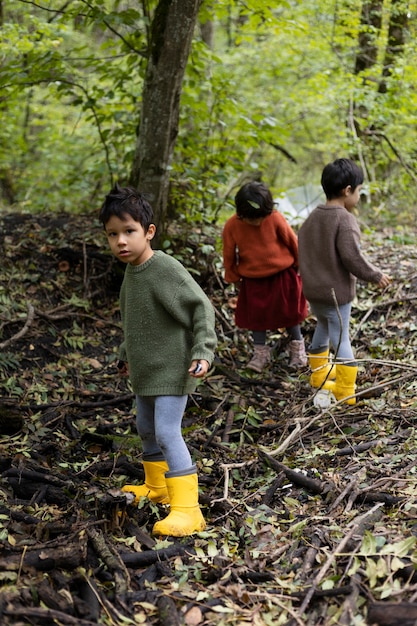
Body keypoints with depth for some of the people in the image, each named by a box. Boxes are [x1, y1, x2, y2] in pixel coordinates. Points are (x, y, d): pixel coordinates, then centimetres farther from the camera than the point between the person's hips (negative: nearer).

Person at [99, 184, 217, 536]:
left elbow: (201, 308, -19)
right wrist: (126, 354, 25)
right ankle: (156, 486, 42)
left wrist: (203, 352, -25)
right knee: (146, 428, 22)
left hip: (172, 369, -9)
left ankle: (187, 509, -13)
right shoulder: (131, 272, 5)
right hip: (146, 369, 9)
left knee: (168, 432, -16)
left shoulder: (167, 268, -21)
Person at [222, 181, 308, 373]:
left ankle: (297, 346, 32)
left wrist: (301, 264, 6)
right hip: (253, 280, 1)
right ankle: (260, 352, 25)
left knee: (289, 312, 13)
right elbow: (229, 255, -3)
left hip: (283, 276, -1)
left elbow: (293, 242, -6)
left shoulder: (276, 219, -21)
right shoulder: (232, 226, -18)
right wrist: (233, 278, 7)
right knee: (256, 315, 10)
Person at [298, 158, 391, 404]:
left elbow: (303, 250, 13)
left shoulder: (313, 217, 5)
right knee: (340, 337, 0)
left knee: (323, 326, 25)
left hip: (312, 289, 7)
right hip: (336, 291, -7)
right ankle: (345, 392, 4)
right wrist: (376, 275, -10)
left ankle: (319, 374, 38)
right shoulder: (345, 220, -20)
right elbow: (353, 258, -24)